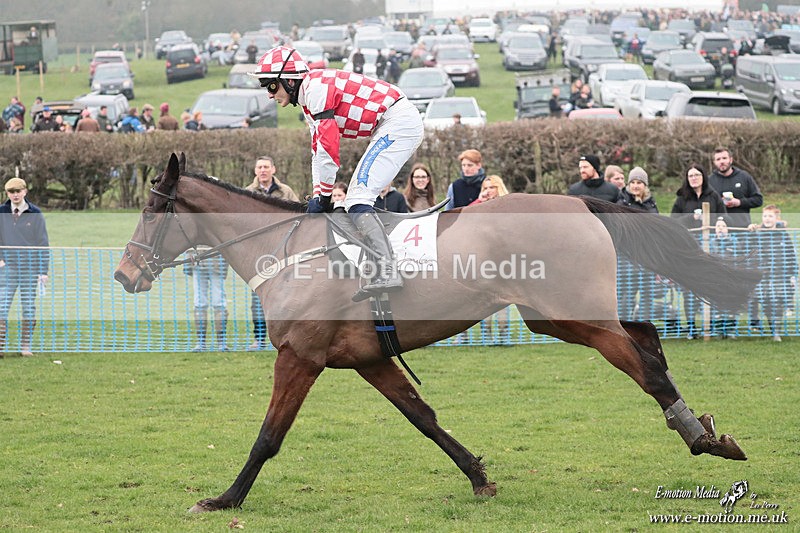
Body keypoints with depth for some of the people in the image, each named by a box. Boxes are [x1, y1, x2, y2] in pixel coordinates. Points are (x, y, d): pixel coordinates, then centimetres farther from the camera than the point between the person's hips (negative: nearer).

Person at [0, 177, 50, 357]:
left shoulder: (35, 214, 0)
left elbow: (43, 243, 1)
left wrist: (43, 271, -3)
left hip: (30, 268, 0)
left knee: (29, 308, 3)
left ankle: (25, 346, 9)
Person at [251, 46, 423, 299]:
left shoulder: (316, 87, -13)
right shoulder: (309, 99, 19)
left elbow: (328, 145, -17)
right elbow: (318, 151, 23)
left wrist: (324, 195, -9)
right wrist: (317, 196, 14)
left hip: (399, 122, -11)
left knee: (357, 199, -17)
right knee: (355, 201, 14)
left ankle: (387, 273, -27)